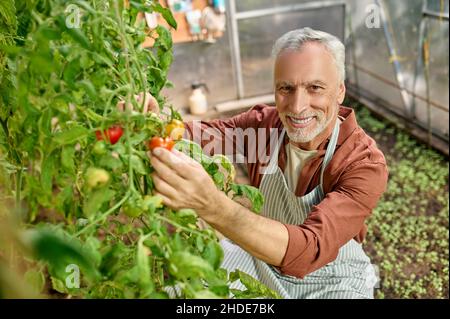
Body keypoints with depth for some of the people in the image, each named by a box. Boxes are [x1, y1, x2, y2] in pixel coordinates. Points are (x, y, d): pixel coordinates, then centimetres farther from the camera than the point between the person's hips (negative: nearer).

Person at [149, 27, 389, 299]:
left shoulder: (366, 164, -28)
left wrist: (212, 206, -55)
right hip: (259, 254, 2)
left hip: (332, 282, -1)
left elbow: (310, 250, -40)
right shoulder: (264, 123, -15)